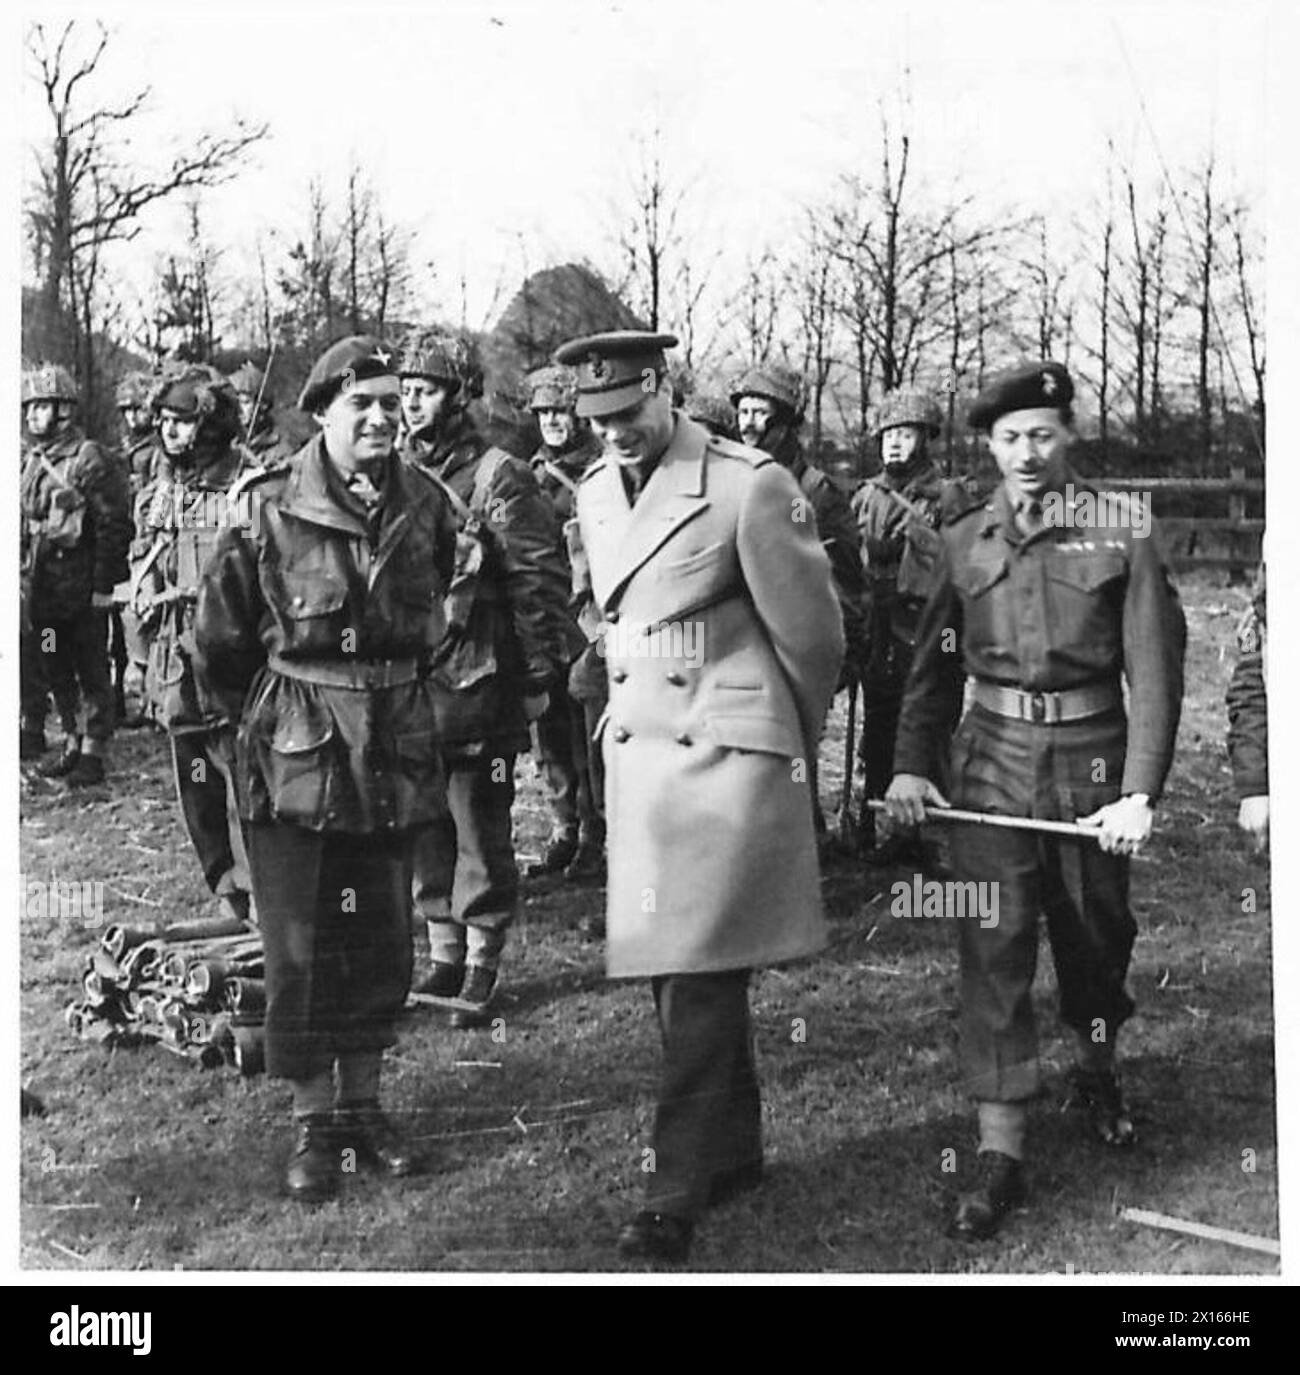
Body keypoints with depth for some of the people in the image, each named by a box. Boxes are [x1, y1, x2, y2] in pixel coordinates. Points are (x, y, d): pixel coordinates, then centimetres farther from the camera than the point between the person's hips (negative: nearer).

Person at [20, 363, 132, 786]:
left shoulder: (90, 460, -12)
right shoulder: (31, 461, 10)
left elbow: (113, 527, -15)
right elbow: (22, 524, 18)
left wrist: (104, 585, -16)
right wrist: (23, 572, 14)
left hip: (82, 591, -7)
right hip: (41, 589, 7)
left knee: (92, 675, 2)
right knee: (56, 674, 14)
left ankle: (93, 755, 9)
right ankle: (72, 744, 26)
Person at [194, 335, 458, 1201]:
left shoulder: (427, 507, 2)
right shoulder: (270, 509, -9)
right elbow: (219, 640, 3)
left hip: (397, 750, 3)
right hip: (298, 757, -3)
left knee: (383, 941, 10)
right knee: (302, 949, 1)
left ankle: (363, 1101, 26)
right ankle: (314, 1120, 15)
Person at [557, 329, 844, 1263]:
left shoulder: (750, 486, -11)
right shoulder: (597, 492, 11)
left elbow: (813, 635, -3)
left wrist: (791, 745, 10)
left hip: (726, 757, -7)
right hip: (637, 756, 7)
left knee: (701, 977, -8)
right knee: (672, 973, 12)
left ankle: (679, 1191, -1)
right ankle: (735, 1152, 27)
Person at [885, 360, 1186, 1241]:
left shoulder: (1125, 533, -4)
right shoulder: (964, 542, 5)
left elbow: (1155, 670, -7)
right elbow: (935, 665, 10)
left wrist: (1140, 792, -15)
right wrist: (911, 764, -1)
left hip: (1091, 756, -1)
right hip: (993, 759, 1)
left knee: (1096, 933, 15)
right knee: (994, 945, -4)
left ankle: (1097, 1072, 44)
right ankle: (1000, 1154, 1)